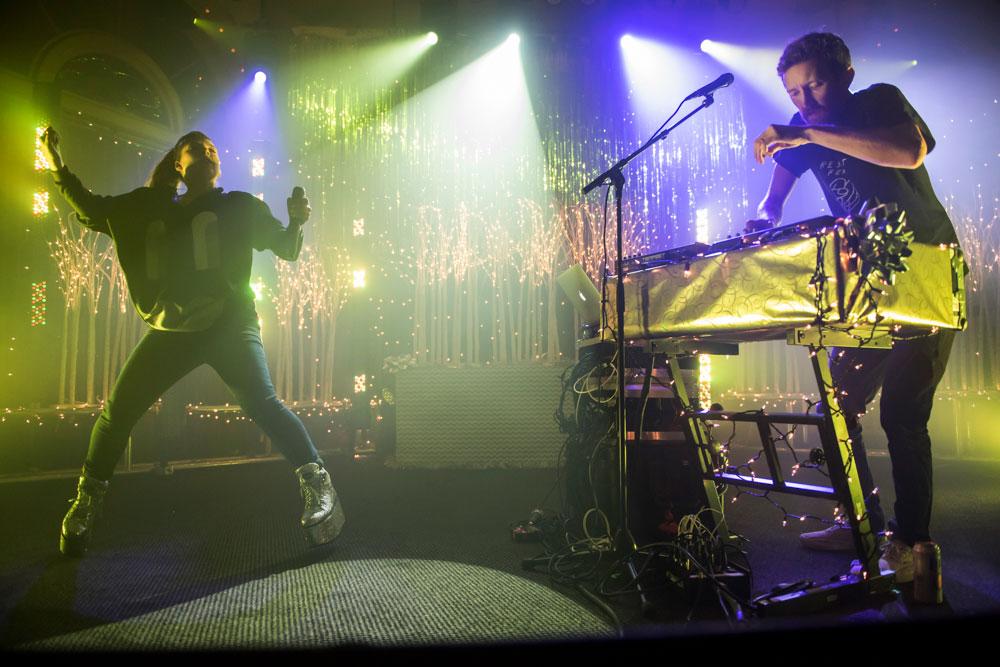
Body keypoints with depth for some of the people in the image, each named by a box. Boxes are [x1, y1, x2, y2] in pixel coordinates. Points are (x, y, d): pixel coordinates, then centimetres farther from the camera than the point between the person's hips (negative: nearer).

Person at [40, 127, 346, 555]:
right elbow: (93, 212, 26)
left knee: (261, 403, -25)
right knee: (116, 411, 2)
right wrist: (58, 168, 16)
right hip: (171, 330, 4)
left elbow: (286, 249, 4)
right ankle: (86, 503, 22)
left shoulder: (239, 207, 8)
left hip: (228, 324, -4)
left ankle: (316, 482, -19)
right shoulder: (154, 211, 17)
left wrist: (295, 222, -16)